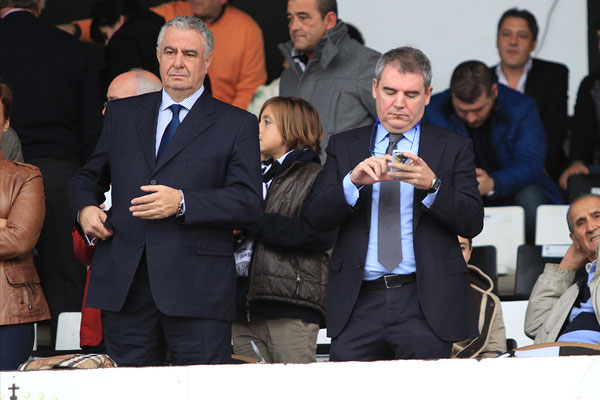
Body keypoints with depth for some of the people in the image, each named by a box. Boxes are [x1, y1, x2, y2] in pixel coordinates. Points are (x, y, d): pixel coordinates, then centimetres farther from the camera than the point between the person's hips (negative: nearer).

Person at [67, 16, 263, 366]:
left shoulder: (237, 125, 7)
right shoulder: (122, 114, 18)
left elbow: (250, 203, -3)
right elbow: (89, 177, 27)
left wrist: (182, 202, -15)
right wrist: (85, 207, 4)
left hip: (198, 290, -3)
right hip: (125, 284, 3)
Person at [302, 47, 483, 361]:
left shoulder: (453, 148, 10)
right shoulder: (344, 146, 14)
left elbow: (473, 223, -1)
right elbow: (315, 217, 3)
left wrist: (432, 185, -18)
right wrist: (353, 181, -14)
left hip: (424, 303, -1)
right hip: (358, 304, 1)